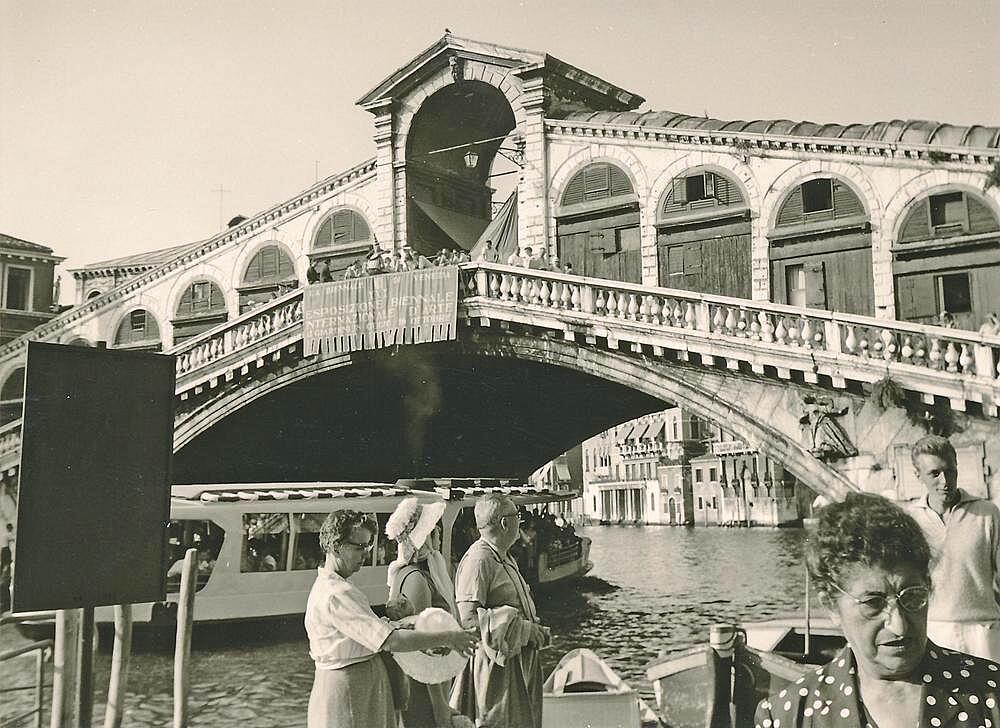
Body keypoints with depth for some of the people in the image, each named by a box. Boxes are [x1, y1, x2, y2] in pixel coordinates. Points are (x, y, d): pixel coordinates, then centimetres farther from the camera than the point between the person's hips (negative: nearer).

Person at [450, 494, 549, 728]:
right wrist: (525, 630, -19)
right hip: (495, 663, -10)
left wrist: (534, 629, 6)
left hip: (520, 660, 10)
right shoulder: (478, 560, -18)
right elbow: (468, 618, -24)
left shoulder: (505, 558, 15)